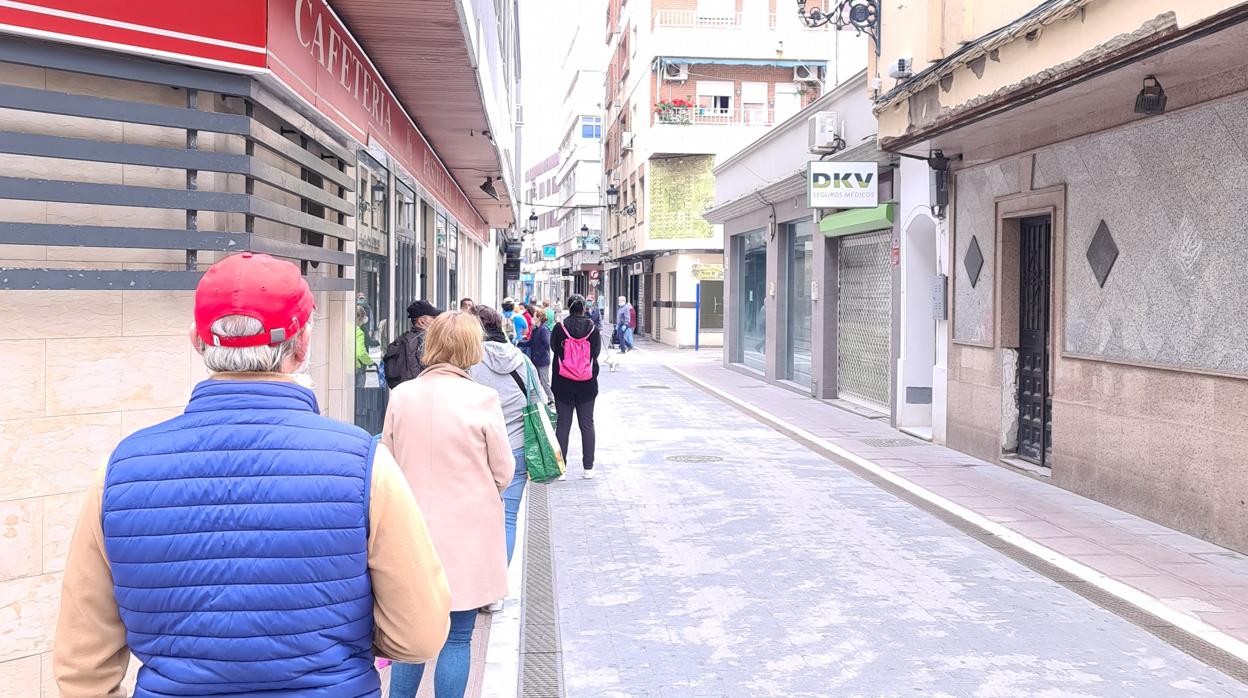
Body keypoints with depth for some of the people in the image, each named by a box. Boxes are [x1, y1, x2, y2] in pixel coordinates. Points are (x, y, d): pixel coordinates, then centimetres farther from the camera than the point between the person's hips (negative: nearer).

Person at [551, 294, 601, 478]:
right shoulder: (593, 328, -5)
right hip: (587, 385, 1)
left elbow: (553, 348, 3)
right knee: (587, 424, 9)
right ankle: (588, 467, 11)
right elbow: (596, 352, 3)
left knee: (563, 424, 5)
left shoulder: (560, 328, -9)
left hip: (563, 384, -1)